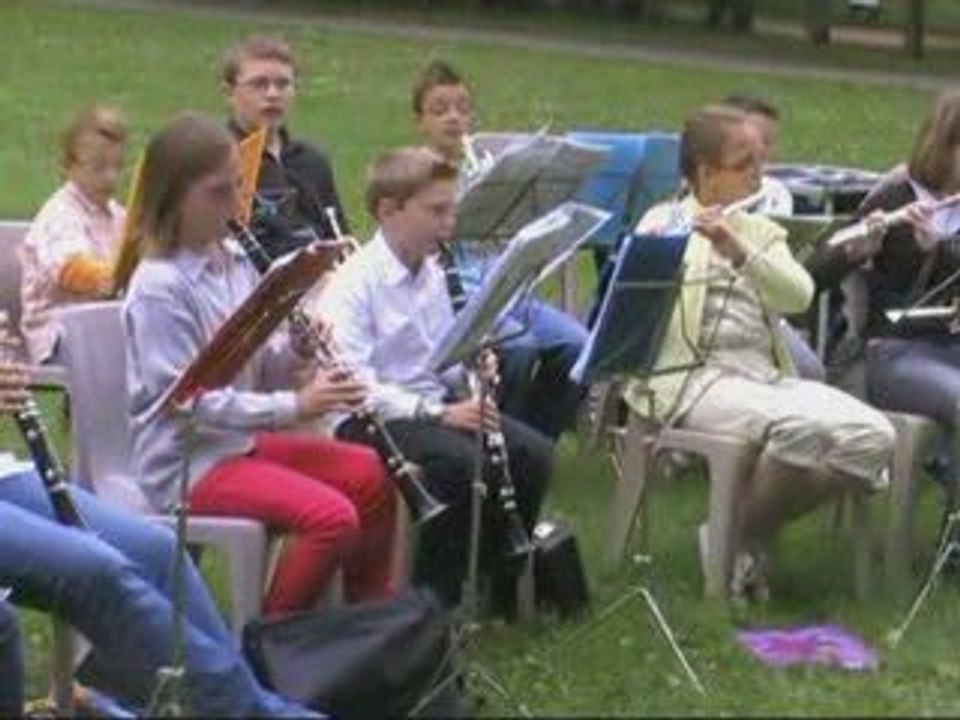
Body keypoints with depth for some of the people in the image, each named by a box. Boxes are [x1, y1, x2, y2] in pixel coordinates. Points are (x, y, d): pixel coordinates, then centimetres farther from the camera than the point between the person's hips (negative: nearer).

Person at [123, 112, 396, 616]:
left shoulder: (234, 261, 7)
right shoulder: (158, 288, -19)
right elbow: (189, 401, -23)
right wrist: (293, 406, -24)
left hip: (242, 438, 9)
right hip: (186, 461, -9)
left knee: (370, 474, 4)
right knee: (332, 517, -23)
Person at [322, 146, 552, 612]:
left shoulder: (432, 275, 10)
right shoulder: (353, 283, -15)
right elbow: (356, 385, -23)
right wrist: (436, 413, -28)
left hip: (436, 404, 8)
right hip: (371, 418, -8)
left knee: (532, 453, -10)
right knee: (460, 461, -32)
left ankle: (502, 582, 6)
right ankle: (437, 594, -15)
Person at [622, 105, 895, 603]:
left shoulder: (761, 231, 21)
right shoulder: (664, 222, 8)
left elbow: (798, 296, -1)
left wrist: (737, 249, -16)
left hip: (765, 376, 6)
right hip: (693, 376, -6)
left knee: (873, 438, -18)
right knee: (802, 427, -34)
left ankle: (759, 529, -2)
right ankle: (737, 540, -10)